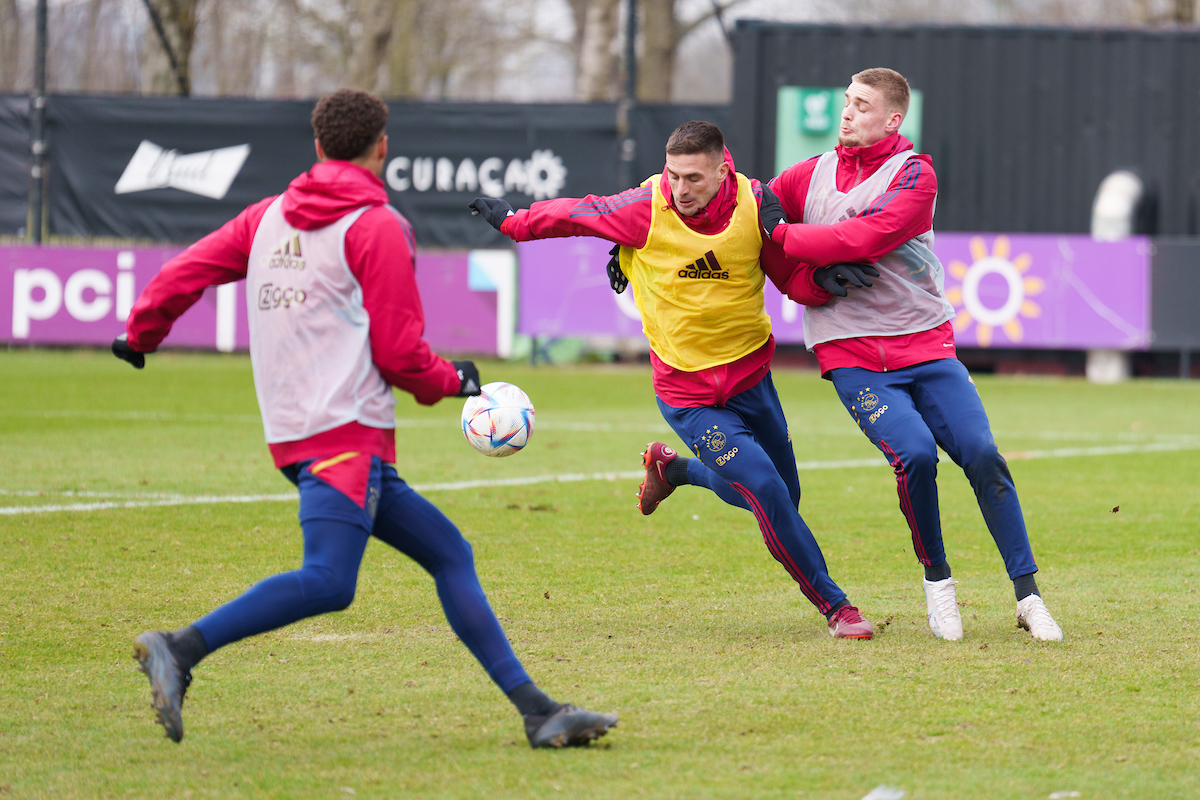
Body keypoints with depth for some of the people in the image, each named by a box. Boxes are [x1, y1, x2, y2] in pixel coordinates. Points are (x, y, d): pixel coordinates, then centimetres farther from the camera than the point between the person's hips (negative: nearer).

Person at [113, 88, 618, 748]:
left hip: (295, 433, 9)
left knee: (447, 551, 9)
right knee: (327, 582, -23)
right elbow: (399, 353, -5)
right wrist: (455, 381, 13)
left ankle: (537, 712, 5)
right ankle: (181, 650, -32)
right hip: (345, 429, -9)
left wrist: (140, 336, 30)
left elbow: (182, 274, 13)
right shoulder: (377, 226, -3)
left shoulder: (266, 217, 17)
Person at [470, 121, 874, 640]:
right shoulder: (645, 209, -19)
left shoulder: (756, 204, -14)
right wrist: (512, 222, 10)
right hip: (687, 392, -4)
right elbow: (573, 215, -2)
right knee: (764, 490, -17)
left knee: (782, 496, 16)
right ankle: (832, 603, -3)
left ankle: (672, 468, 40)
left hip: (750, 374, 4)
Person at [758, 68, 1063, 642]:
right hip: (850, 353, 0)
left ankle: (1027, 595, -3)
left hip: (925, 344, 0)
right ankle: (936, 579, -1)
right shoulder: (809, 176, 7)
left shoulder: (914, 174, -4)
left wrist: (782, 233, -14)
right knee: (914, 453, -22)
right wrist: (819, 280, -12)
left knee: (982, 454, -13)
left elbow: (867, 238, -18)